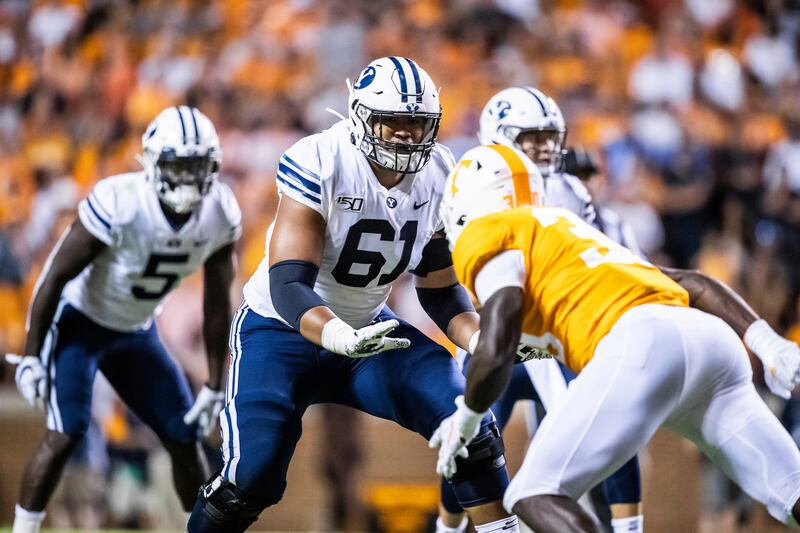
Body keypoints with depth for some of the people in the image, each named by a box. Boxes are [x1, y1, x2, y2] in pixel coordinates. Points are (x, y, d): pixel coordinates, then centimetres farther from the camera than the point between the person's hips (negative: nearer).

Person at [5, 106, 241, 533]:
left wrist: (215, 384, 0)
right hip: (77, 320, -6)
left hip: (136, 332, 6)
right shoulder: (119, 203, -32)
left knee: (185, 434, 5)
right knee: (65, 433, -20)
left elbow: (217, 304, -2)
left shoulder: (220, 213, -15)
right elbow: (57, 276, -22)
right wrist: (30, 356, -18)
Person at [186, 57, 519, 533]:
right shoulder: (318, 164, -27)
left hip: (368, 328, 5)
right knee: (250, 480, -18)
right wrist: (340, 338, -52)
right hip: (284, 328, -5)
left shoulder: (438, 176, -9)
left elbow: (441, 291, 1)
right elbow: (287, 285, -33)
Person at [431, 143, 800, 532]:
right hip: (714, 338, 8)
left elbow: (497, 350, -3)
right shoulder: (566, 227, 37)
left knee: (533, 497, -5)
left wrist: (463, 421, 14)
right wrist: (768, 343, 19)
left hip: (645, 343, -8)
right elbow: (691, 283, 27)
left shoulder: (486, 237, 13)